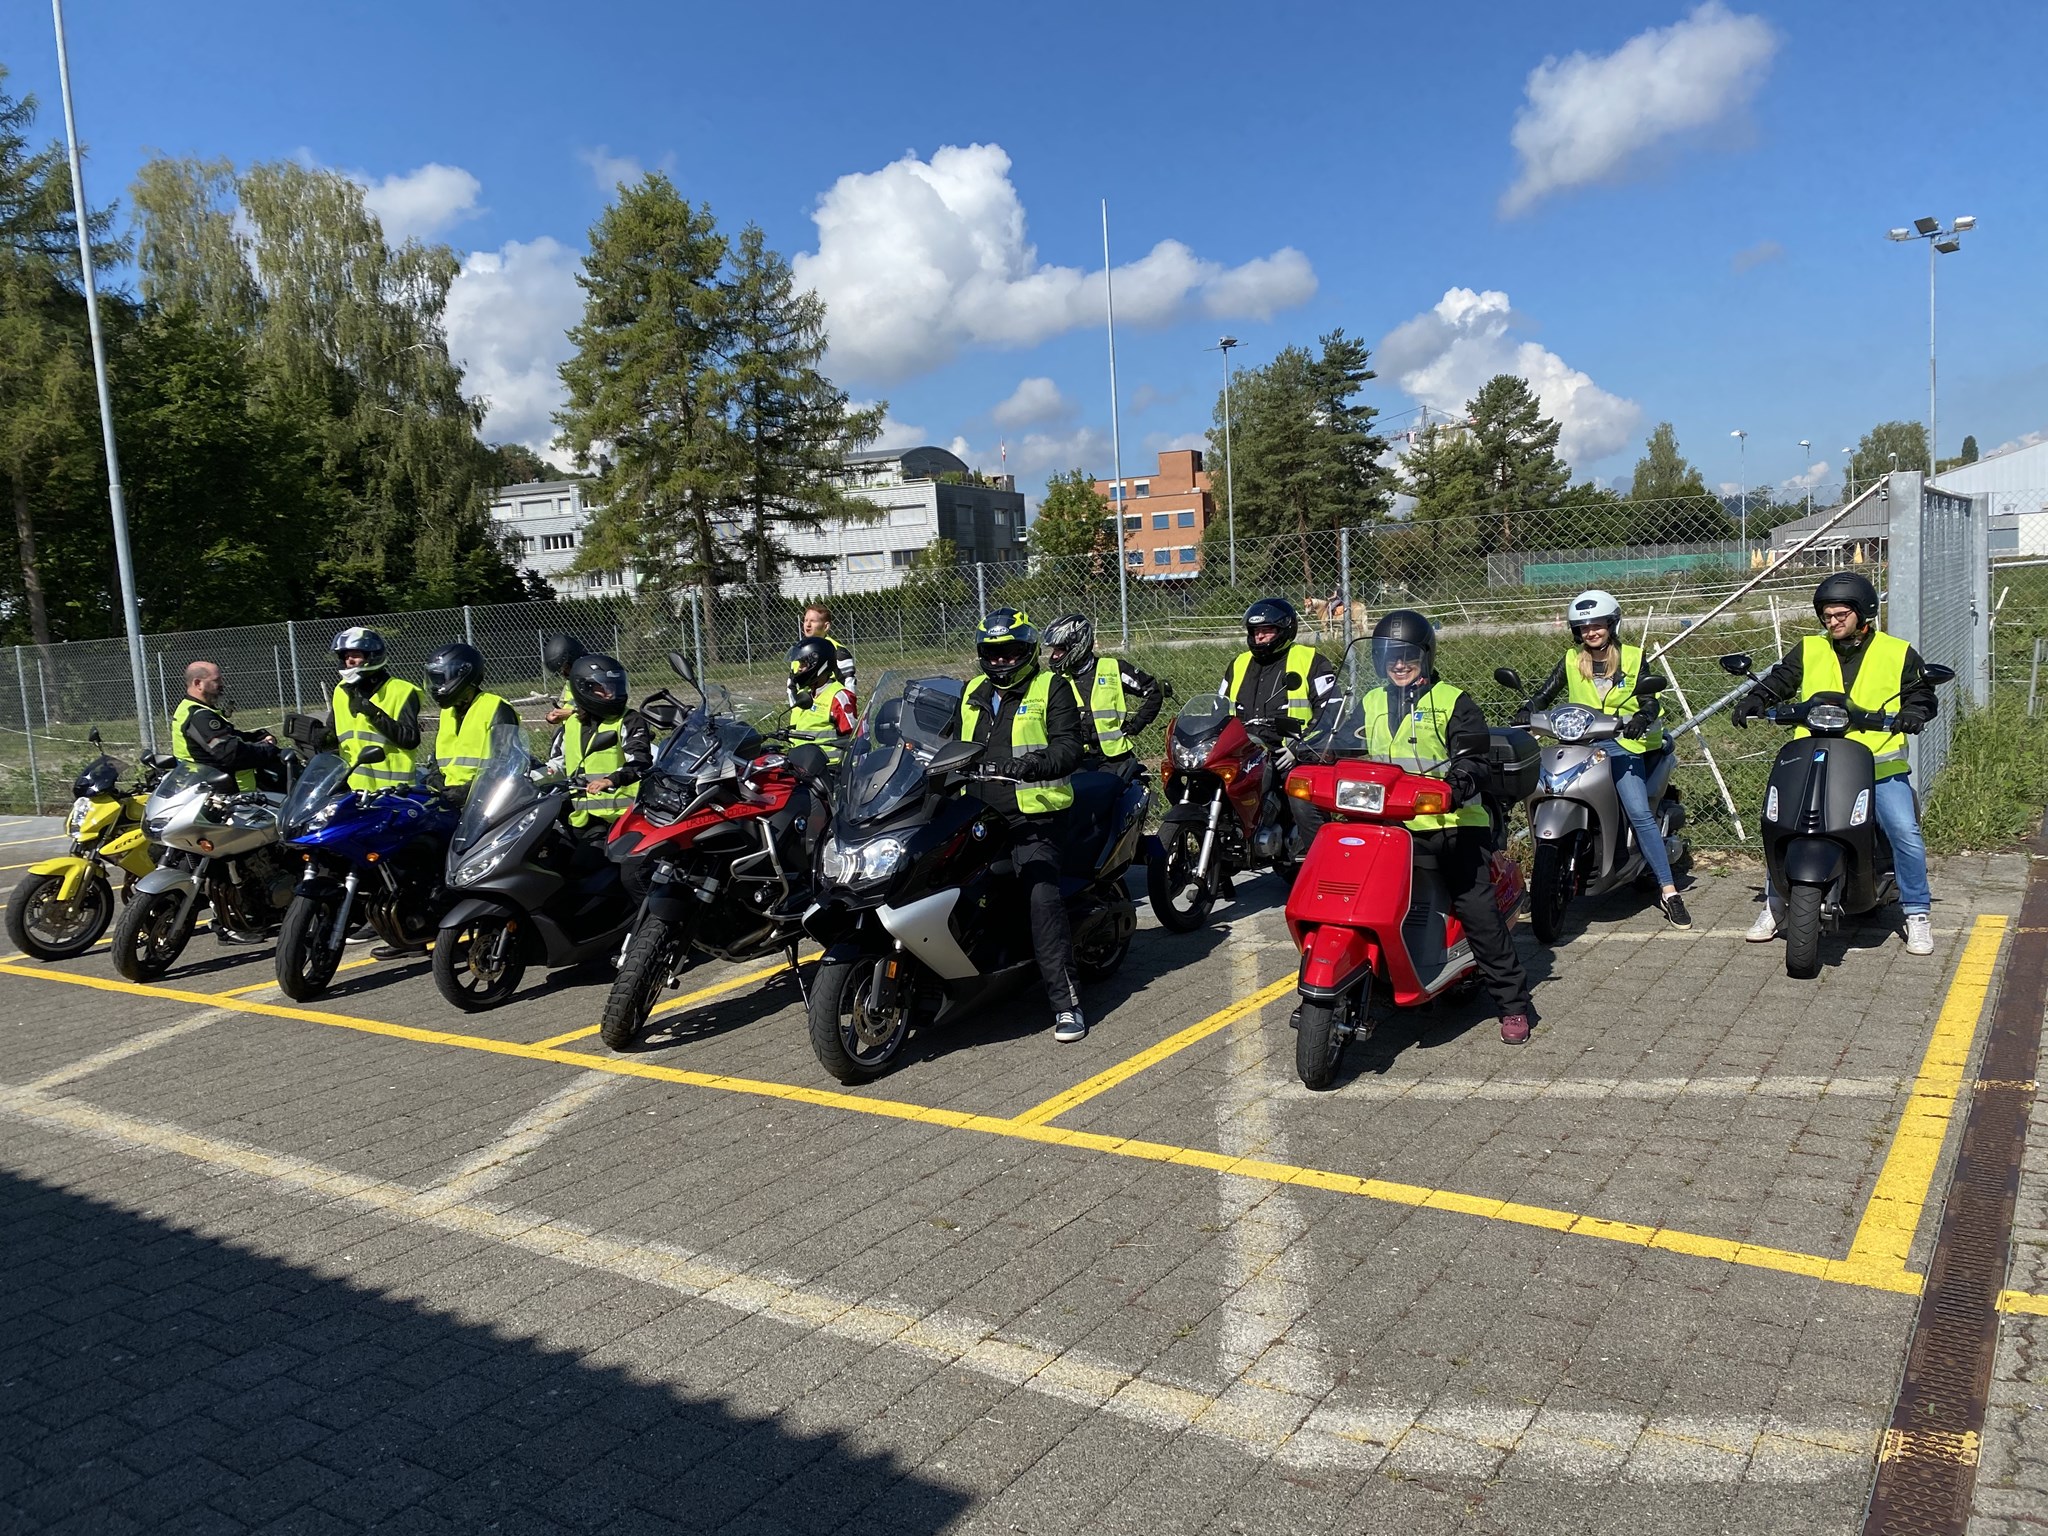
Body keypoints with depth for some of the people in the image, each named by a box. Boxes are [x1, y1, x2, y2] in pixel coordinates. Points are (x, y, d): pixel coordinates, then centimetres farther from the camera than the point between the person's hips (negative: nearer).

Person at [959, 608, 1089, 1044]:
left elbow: (1071, 746, -6)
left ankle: (1065, 1000, -16)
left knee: (1043, 897, -18)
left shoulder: (1051, 689, 4)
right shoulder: (972, 694, 22)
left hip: (1032, 816, -6)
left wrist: (1036, 765, -25)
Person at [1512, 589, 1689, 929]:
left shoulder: (1632, 658, 6)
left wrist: (1642, 717, -26)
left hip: (1622, 742, -4)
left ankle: (1668, 891, -17)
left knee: (1639, 813, -18)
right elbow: (1543, 695, 8)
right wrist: (1525, 711, -14)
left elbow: (1651, 700, -3)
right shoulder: (1571, 661, 12)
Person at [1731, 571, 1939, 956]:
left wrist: (1913, 712, -16)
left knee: (1906, 834, -12)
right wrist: (1751, 702, -11)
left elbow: (1922, 692, 6)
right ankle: (1773, 906, 11)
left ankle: (1917, 914, 5)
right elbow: (1777, 681, 9)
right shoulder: (1808, 651, 10)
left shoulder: (1898, 653, 7)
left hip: (1879, 765, -1)